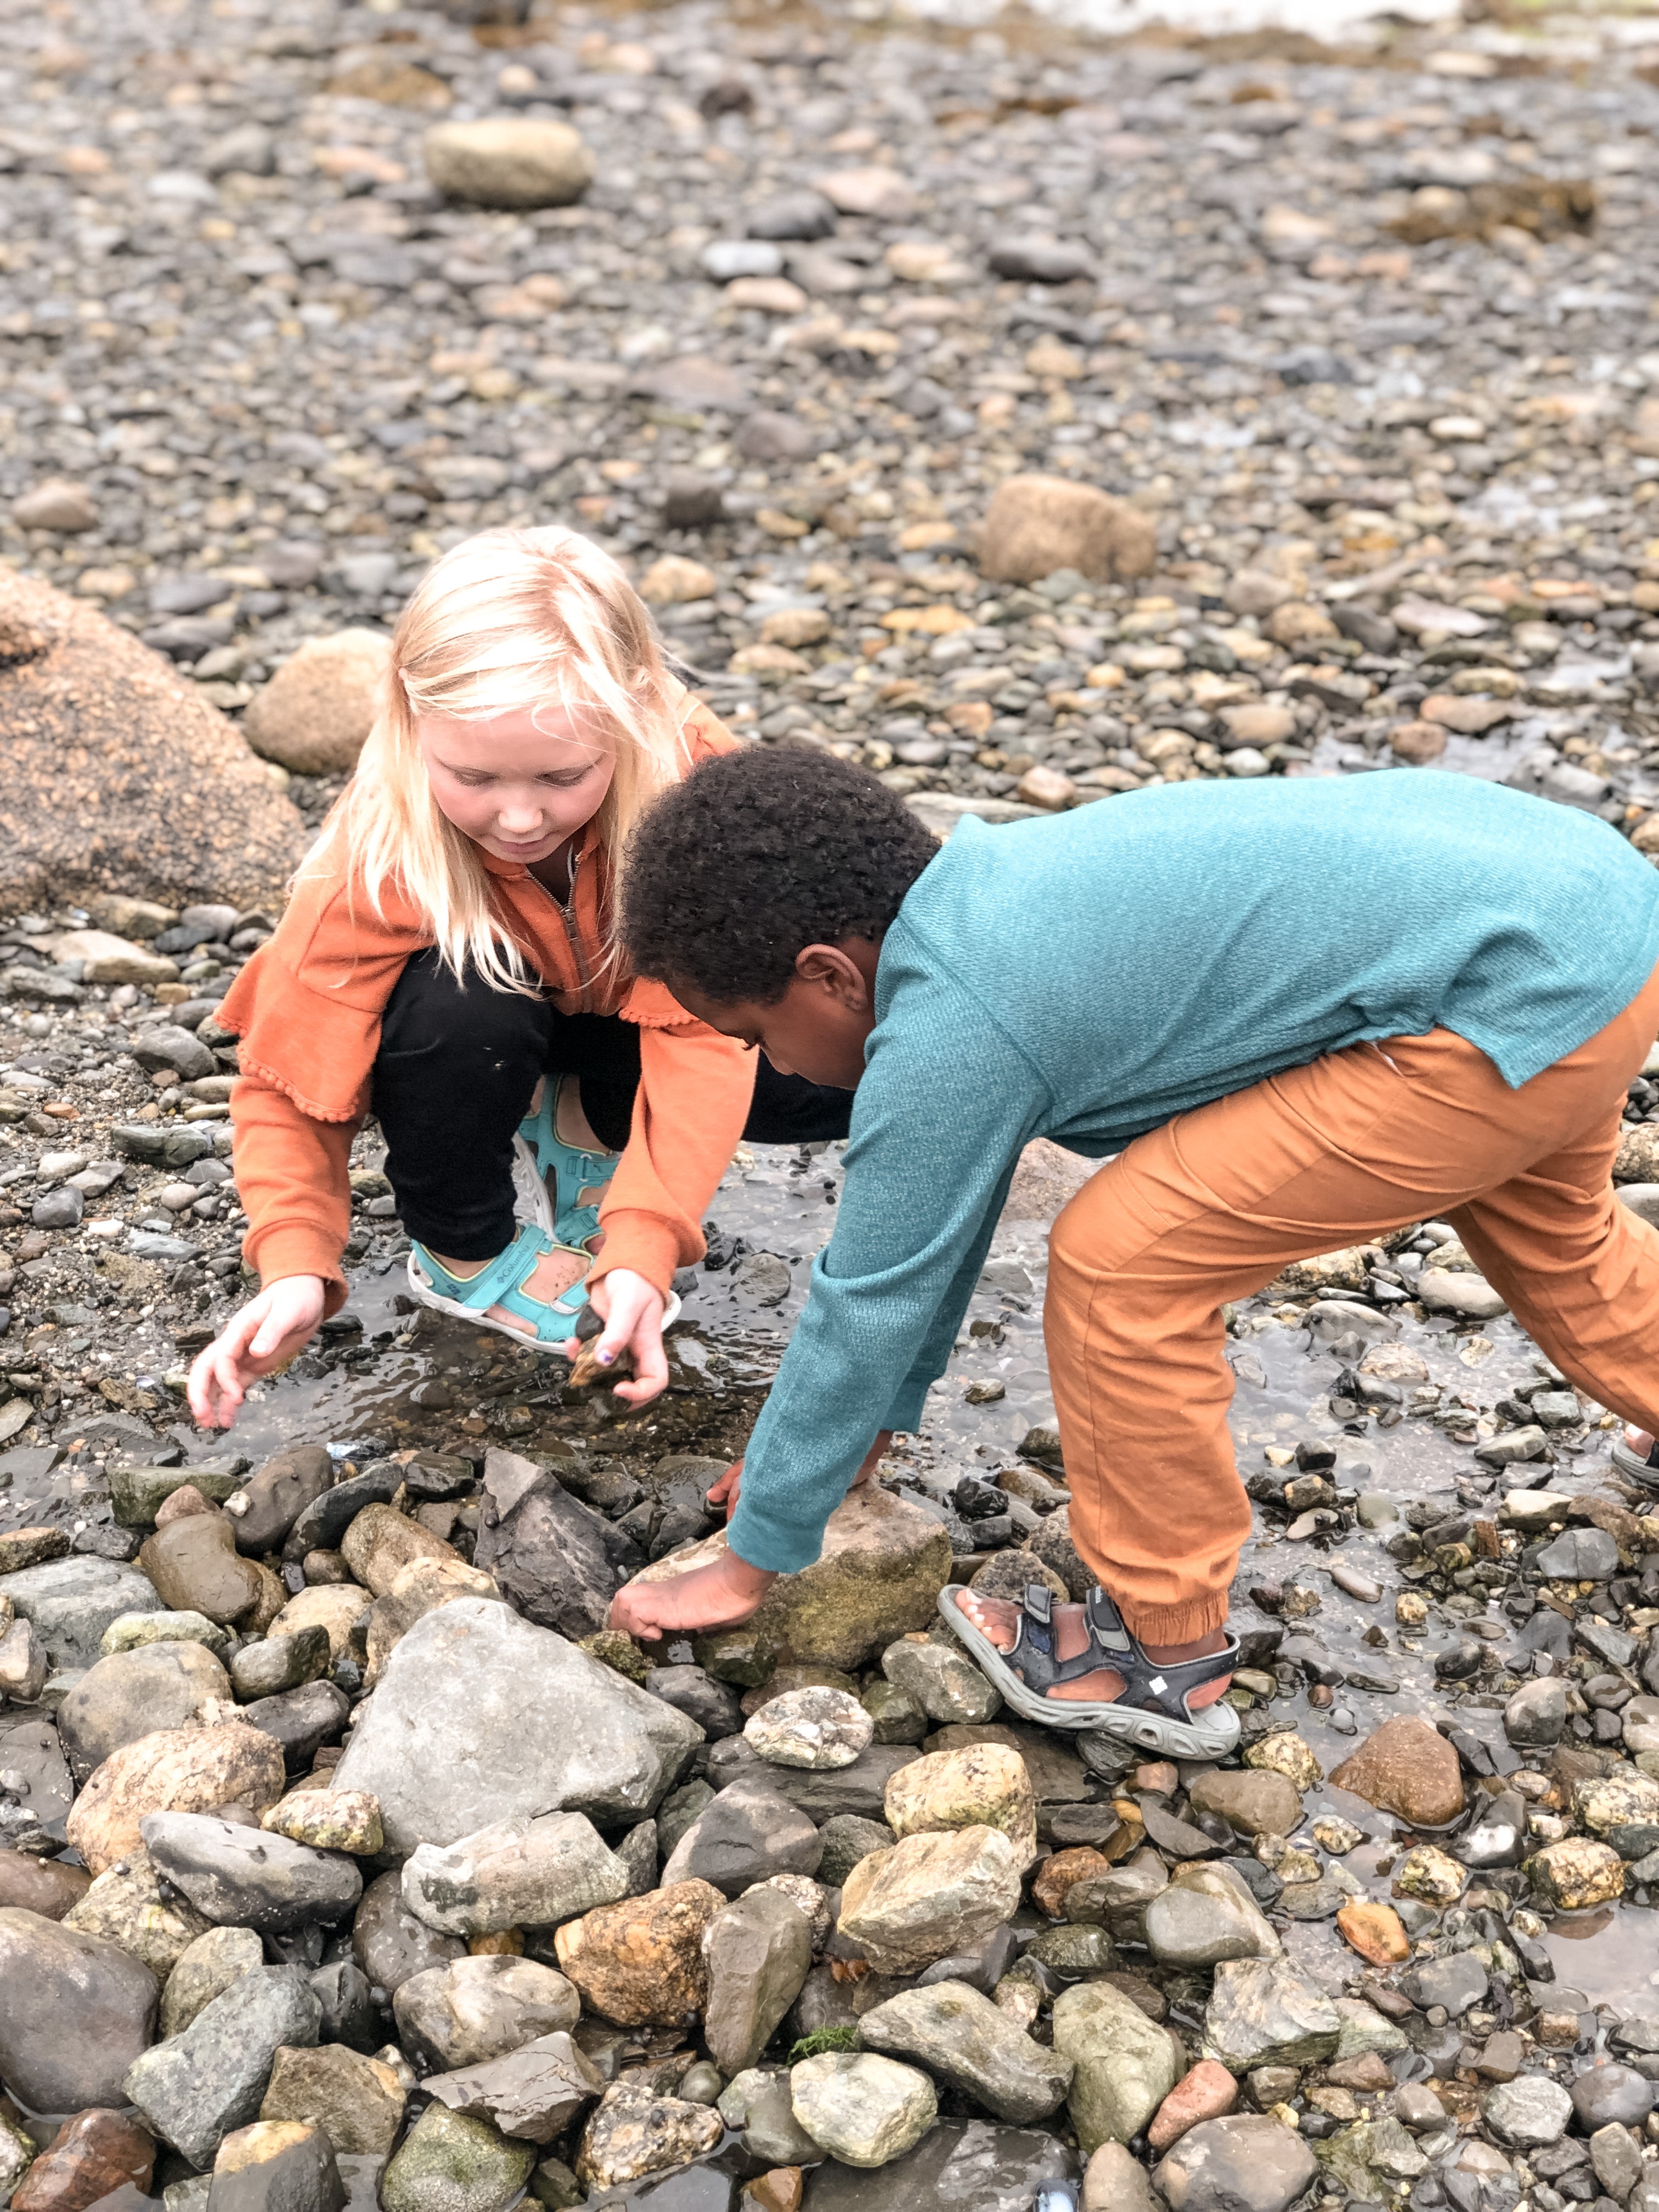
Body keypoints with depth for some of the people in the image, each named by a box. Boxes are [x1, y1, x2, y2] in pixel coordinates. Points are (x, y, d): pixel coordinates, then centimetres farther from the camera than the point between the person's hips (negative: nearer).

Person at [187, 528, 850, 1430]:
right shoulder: (383, 848, -34)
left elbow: (697, 1034, -34)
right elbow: (297, 1070, -28)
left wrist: (644, 1245, -47)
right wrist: (296, 1266, -44)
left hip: (624, 1014, 2)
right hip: (491, 1026, -1)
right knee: (457, 1004, -38)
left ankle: (579, 1133, 3)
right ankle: (465, 1252, -8)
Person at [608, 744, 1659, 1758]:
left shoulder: (946, 1031, -18)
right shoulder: (980, 895, 9)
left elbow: (868, 1304, -9)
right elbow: (923, 1213, 20)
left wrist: (748, 1564, 4)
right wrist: (875, 1416, 30)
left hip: (1523, 1004, -10)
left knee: (1124, 1259, -8)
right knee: (1546, 1227, 37)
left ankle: (1167, 1659, 10)